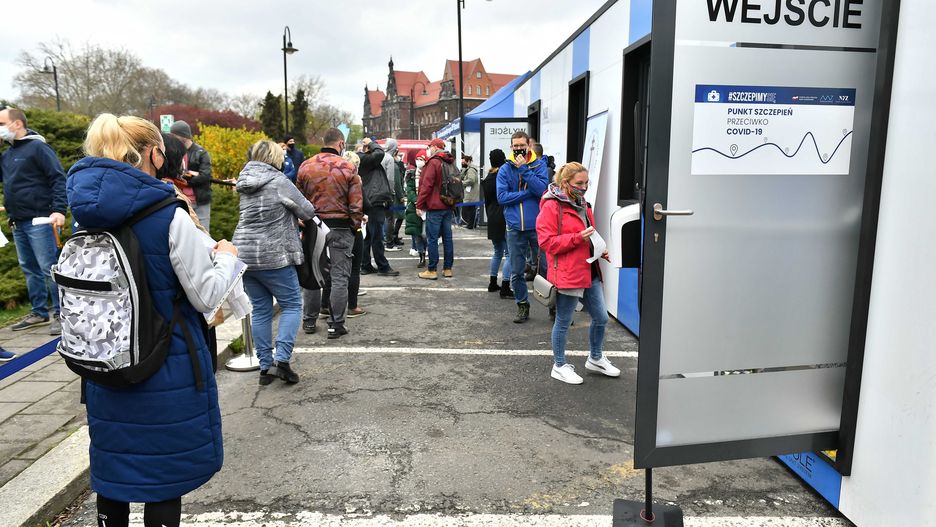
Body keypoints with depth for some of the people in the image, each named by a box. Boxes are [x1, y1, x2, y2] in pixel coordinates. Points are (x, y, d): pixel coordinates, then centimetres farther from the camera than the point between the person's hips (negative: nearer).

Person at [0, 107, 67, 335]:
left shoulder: (37, 147, -7)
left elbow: (59, 179, -14)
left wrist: (59, 210, -23)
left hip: (39, 220, -8)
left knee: (48, 268, -7)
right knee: (29, 269, 12)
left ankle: (61, 314, 0)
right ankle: (39, 312, 21)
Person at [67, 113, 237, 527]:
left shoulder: (86, 215, 0)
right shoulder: (169, 217, -19)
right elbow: (206, 296, -14)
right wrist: (226, 258, 4)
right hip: (167, 371, -6)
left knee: (112, 463, 21)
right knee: (163, 475, 9)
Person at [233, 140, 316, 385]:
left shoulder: (246, 182, 11)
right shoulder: (280, 182, -10)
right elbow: (308, 212, -4)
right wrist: (291, 209, 17)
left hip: (244, 253, 7)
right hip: (273, 256, -7)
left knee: (261, 309, 11)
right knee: (291, 305, 5)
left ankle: (265, 367, 14)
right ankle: (282, 359, -7)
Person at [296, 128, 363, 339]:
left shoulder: (305, 166, 1)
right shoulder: (348, 168, -8)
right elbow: (356, 204, -7)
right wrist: (355, 226, 5)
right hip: (340, 228, -3)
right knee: (339, 276, 4)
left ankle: (309, 320, 24)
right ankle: (336, 324, 7)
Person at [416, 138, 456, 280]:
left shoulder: (433, 162, -11)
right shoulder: (450, 163, 13)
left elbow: (426, 185, -16)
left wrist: (419, 205, -10)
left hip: (434, 206, -8)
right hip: (448, 206, 8)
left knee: (432, 239, -3)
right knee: (447, 238, 10)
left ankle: (432, 270, -2)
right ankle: (448, 268, 14)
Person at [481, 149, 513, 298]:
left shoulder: (488, 178, 9)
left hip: (493, 220, 7)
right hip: (505, 218, -7)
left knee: (497, 252, 19)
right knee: (509, 253, -3)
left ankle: (493, 283, 23)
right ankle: (505, 288, -6)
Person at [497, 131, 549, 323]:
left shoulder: (539, 165, 1)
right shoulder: (505, 169, 3)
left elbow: (542, 189, -14)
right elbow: (502, 197, -7)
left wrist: (524, 169, -18)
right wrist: (528, 193, -11)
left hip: (538, 224, -1)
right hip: (515, 227, 2)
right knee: (516, 272, 9)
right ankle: (522, 306, 24)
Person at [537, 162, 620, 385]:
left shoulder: (583, 205, 15)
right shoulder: (552, 207, -12)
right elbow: (547, 242, -17)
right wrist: (577, 238, -23)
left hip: (590, 272, 9)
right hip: (567, 274, -8)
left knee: (601, 318, 14)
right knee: (563, 322, 6)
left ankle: (595, 358, 35)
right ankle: (559, 366, 22)